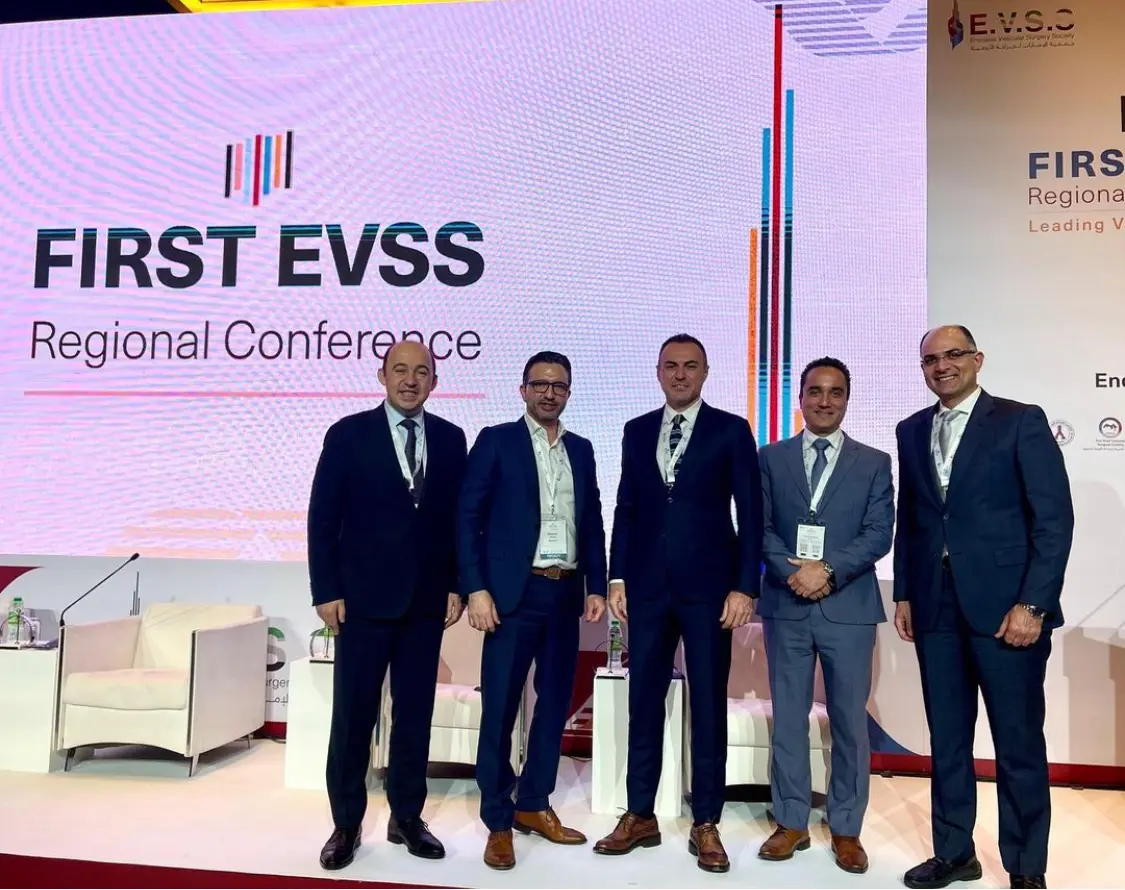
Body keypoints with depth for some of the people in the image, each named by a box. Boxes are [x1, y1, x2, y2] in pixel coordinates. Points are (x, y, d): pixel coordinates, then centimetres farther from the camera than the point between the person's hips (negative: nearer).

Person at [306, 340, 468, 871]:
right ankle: (346, 824, 20)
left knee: (415, 713, 11)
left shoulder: (450, 438, 5)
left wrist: (457, 584, 2)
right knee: (353, 715, 5)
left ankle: (406, 817, 25)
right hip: (364, 598, -2)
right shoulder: (348, 434, -2)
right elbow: (323, 518, -3)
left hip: (427, 600, 3)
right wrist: (326, 591, -8)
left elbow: (460, 517, 7)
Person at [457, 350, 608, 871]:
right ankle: (498, 821, 14)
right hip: (514, 593, -5)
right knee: (500, 707, 0)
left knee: (555, 702, 11)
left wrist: (596, 587, 8)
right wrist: (476, 589, -13)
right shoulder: (496, 441, -1)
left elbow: (593, 524, 15)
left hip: (565, 594, 5)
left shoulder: (581, 450, 13)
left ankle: (534, 805, 27)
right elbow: (468, 518, -6)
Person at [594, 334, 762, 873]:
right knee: (644, 702, 9)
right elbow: (626, 509, 11)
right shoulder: (637, 430, 11)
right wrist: (618, 577, 5)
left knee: (708, 706, 5)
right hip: (648, 586, 3)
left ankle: (706, 825, 18)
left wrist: (745, 586, -9)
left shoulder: (731, 430, 1)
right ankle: (640, 816, 22)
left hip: (708, 587, -3)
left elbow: (750, 513, -3)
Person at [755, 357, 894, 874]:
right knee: (788, 719, 8)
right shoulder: (770, 459, 8)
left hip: (848, 608, 0)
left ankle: (846, 829, 20)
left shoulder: (874, 463, 6)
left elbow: (879, 535, -3)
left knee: (850, 722, 6)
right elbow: (760, 528, 2)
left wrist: (828, 570, -16)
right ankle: (791, 822, 21)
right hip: (786, 606, 1)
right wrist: (793, 571, -14)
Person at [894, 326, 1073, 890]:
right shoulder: (912, 431, 12)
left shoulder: (1021, 421, -2)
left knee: (1019, 744, 5)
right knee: (947, 739, 12)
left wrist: (1032, 604, -14)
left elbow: (1054, 519, -8)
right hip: (936, 609, 5)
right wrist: (904, 594, 10)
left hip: (1005, 607, -4)